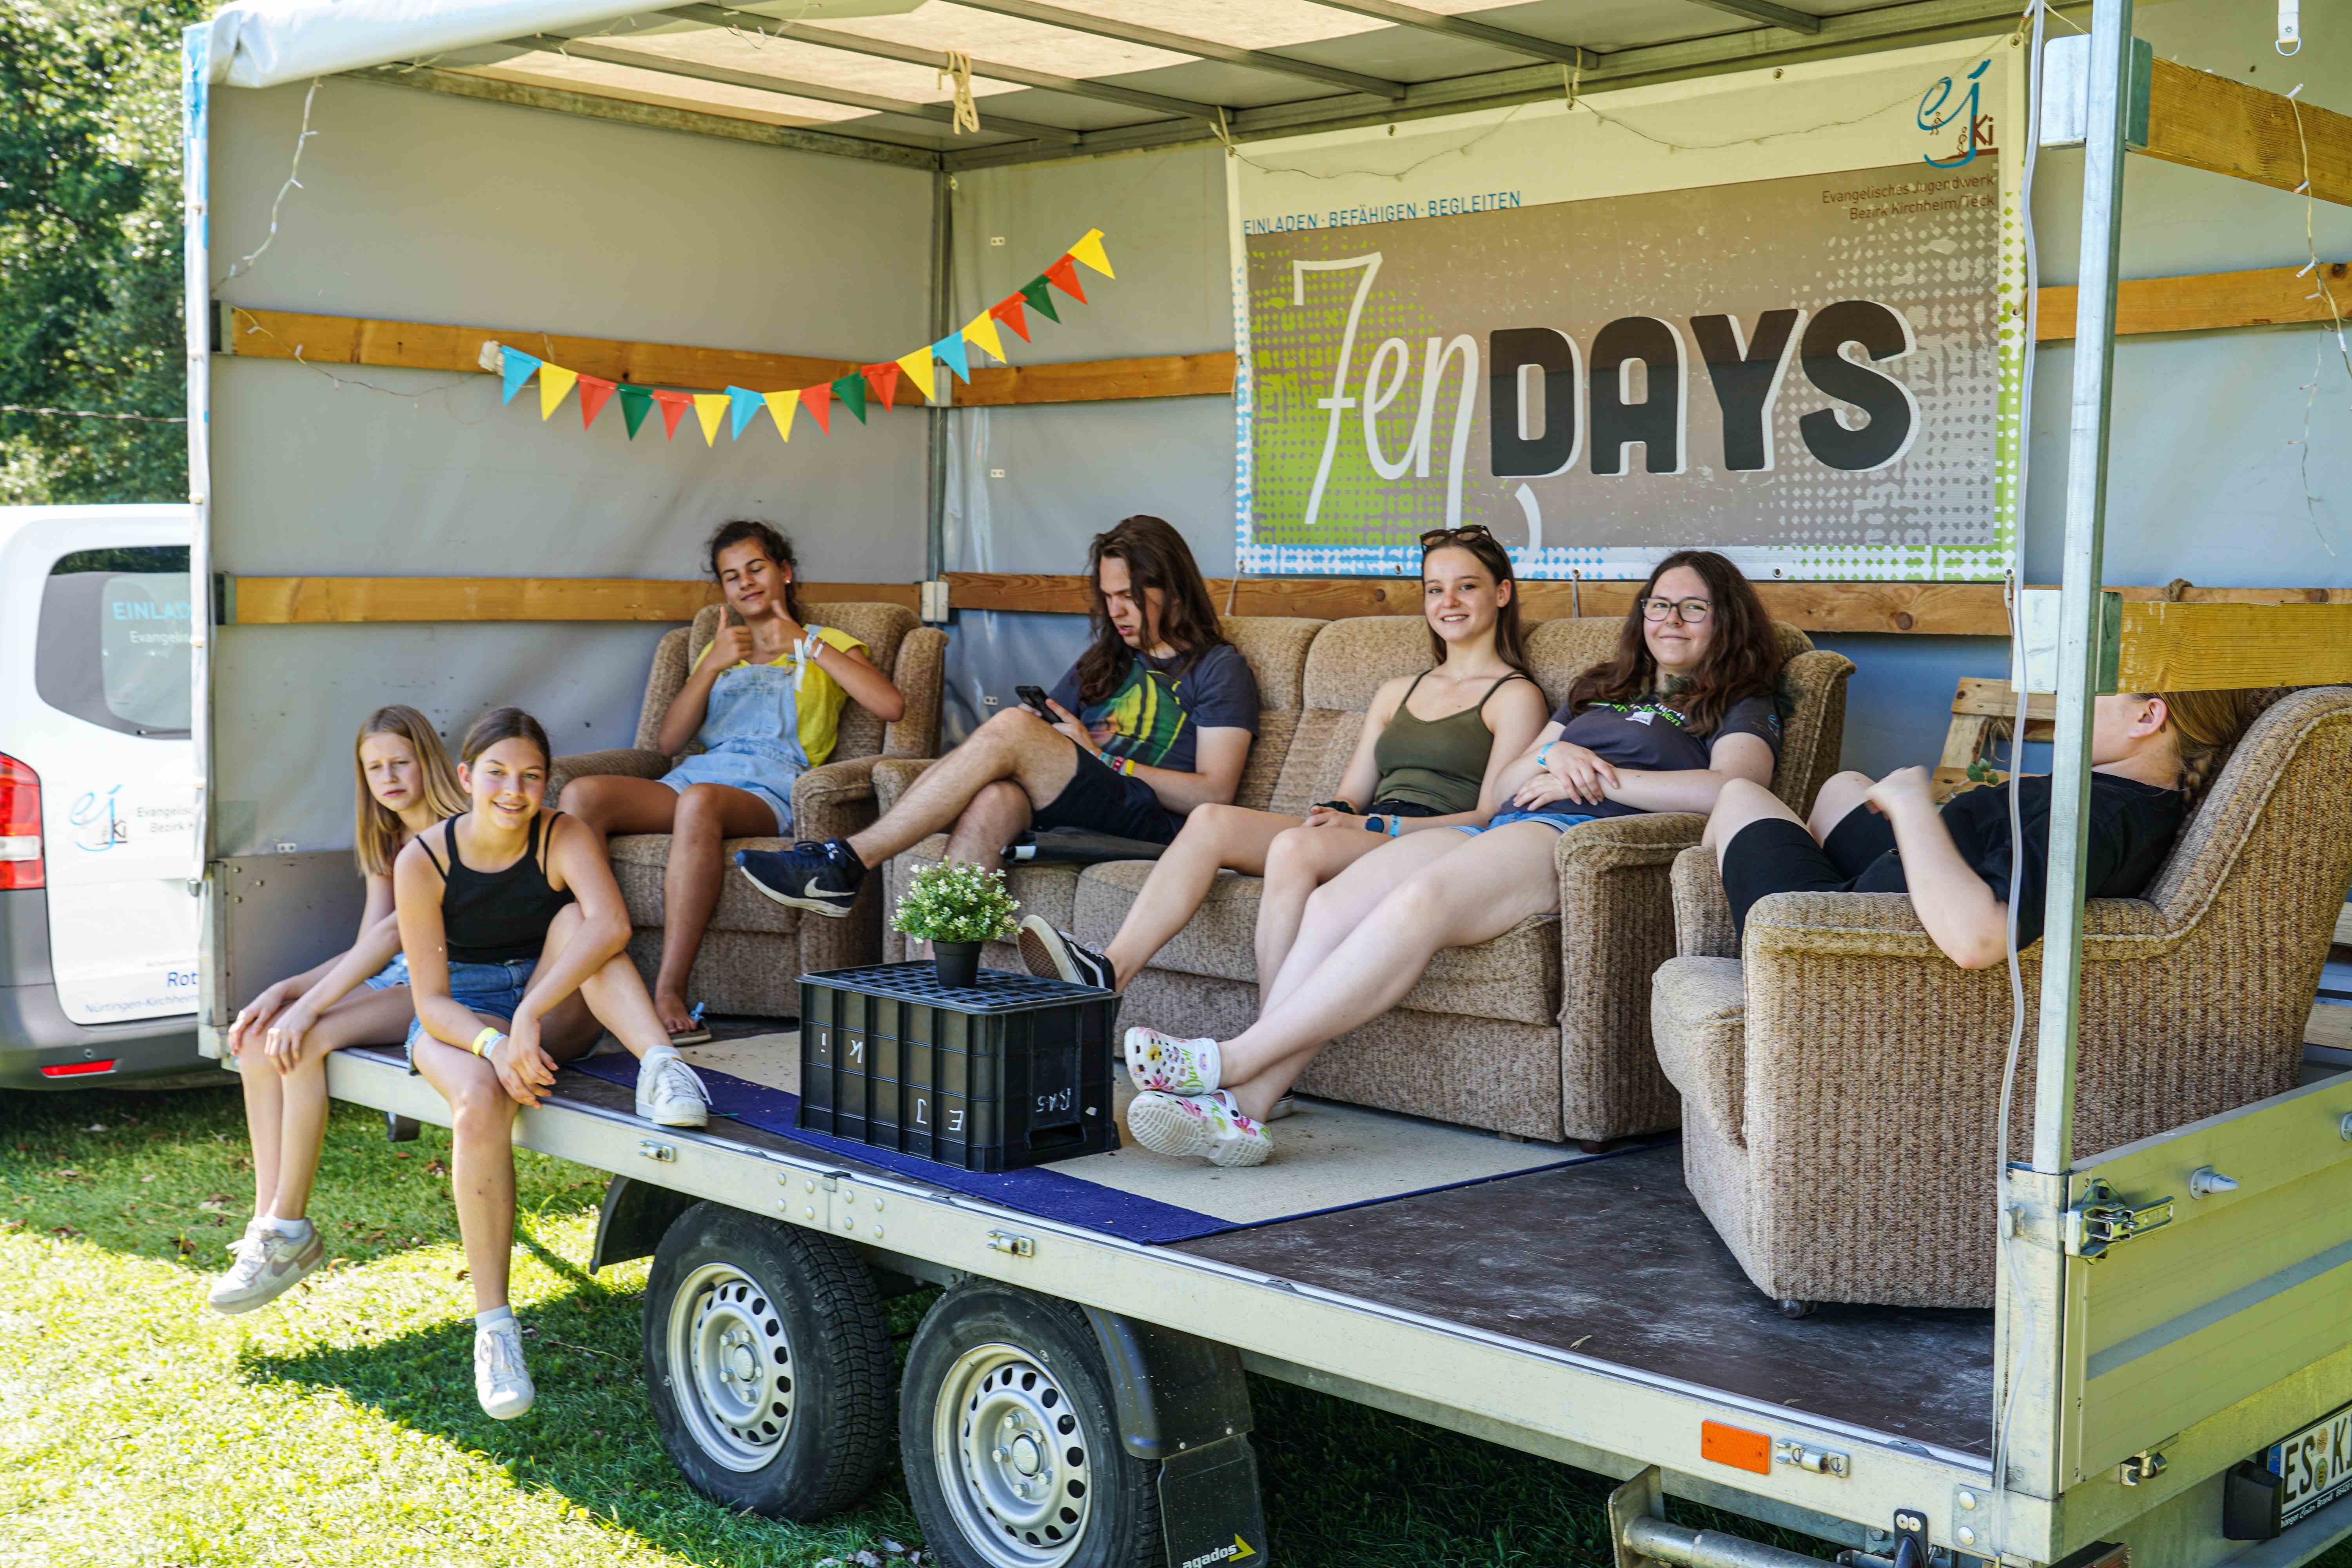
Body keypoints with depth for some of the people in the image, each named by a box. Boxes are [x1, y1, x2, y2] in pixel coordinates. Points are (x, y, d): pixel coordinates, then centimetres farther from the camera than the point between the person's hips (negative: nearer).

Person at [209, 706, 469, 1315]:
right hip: (398, 979, 8)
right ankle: (267, 1224, -17)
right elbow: (367, 950, 12)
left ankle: (290, 1233, -21)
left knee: (304, 1040, -28)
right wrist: (285, 989, -5)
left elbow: (396, 930, -20)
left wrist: (308, 1007, -25)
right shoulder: (388, 846, 18)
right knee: (258, 1039, -13)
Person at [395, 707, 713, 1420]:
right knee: (481, 1101, -35)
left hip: (554, 1012, 1)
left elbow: (612, 927, -31)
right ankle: (492, 1325, -30)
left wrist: (530, 1014, -42)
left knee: (574, 920, -27)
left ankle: (662, 1066, -43)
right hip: (460, 1016, -1)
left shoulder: (563, 838, -10)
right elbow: (431, 1000, -12)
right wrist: (492, 1044, -34)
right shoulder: (423, 861, -9)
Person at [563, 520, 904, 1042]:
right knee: (581, 793, -26)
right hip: (695, 777, 5)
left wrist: (804, 644, -1)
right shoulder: (719, 651, 32)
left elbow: (891, 705, -3)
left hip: (768, 790, -5)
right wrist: (712, 665, 3)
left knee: (699, 803, -41)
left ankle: (669, 994, -45)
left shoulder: (828, 645, 20)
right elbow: (669, 742, 17)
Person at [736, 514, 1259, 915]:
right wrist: (1061, 747, -1)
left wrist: (1101, 757, -2)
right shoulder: (1105, 658, 31)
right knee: (996, 799, -33)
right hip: (1069, 816, 5)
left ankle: (848, 861, -29)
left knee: (1011, 727, -28)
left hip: (1152, 822, -5)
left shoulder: (1218, 668, 11)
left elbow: (1214, 793, -1)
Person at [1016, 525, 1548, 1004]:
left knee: (1296, 845, -36)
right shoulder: (1398, 692, 30)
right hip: (1364, 839, 6)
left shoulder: (1517, 697, 9)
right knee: (1211, 819, -19)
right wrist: (1334, 813, -2)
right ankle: (1109, 972, -35)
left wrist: (1375, 824, -13)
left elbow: (1493, 816, -3)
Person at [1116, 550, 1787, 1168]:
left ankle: (1232, 1062, -39)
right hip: (1499, 830, 6)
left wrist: (1598, 776, -4)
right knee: (1332, 903, -24)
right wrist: (1551, 755, 5)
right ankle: (1244, 1104, -36)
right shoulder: (1601, 691, 36)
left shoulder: (1743, 707, 17)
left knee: (1419, 902, -36)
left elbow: (1731, 788, -7)